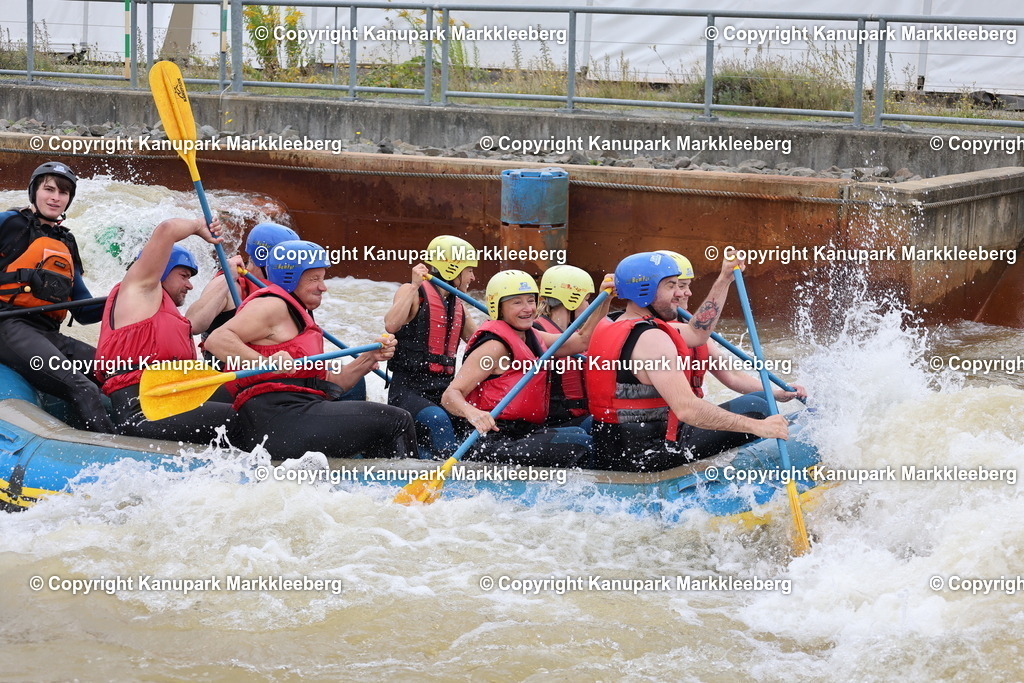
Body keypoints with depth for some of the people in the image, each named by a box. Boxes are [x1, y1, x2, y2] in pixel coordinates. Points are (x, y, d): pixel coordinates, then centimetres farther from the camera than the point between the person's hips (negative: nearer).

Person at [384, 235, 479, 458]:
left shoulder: (457, 306, 18)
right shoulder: (414, 293, -4)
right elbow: (391, 325, -23)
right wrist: (414, 286, -21)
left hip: (442, 391, 7)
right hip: (408, 388, -7)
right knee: (437, 419, -35)